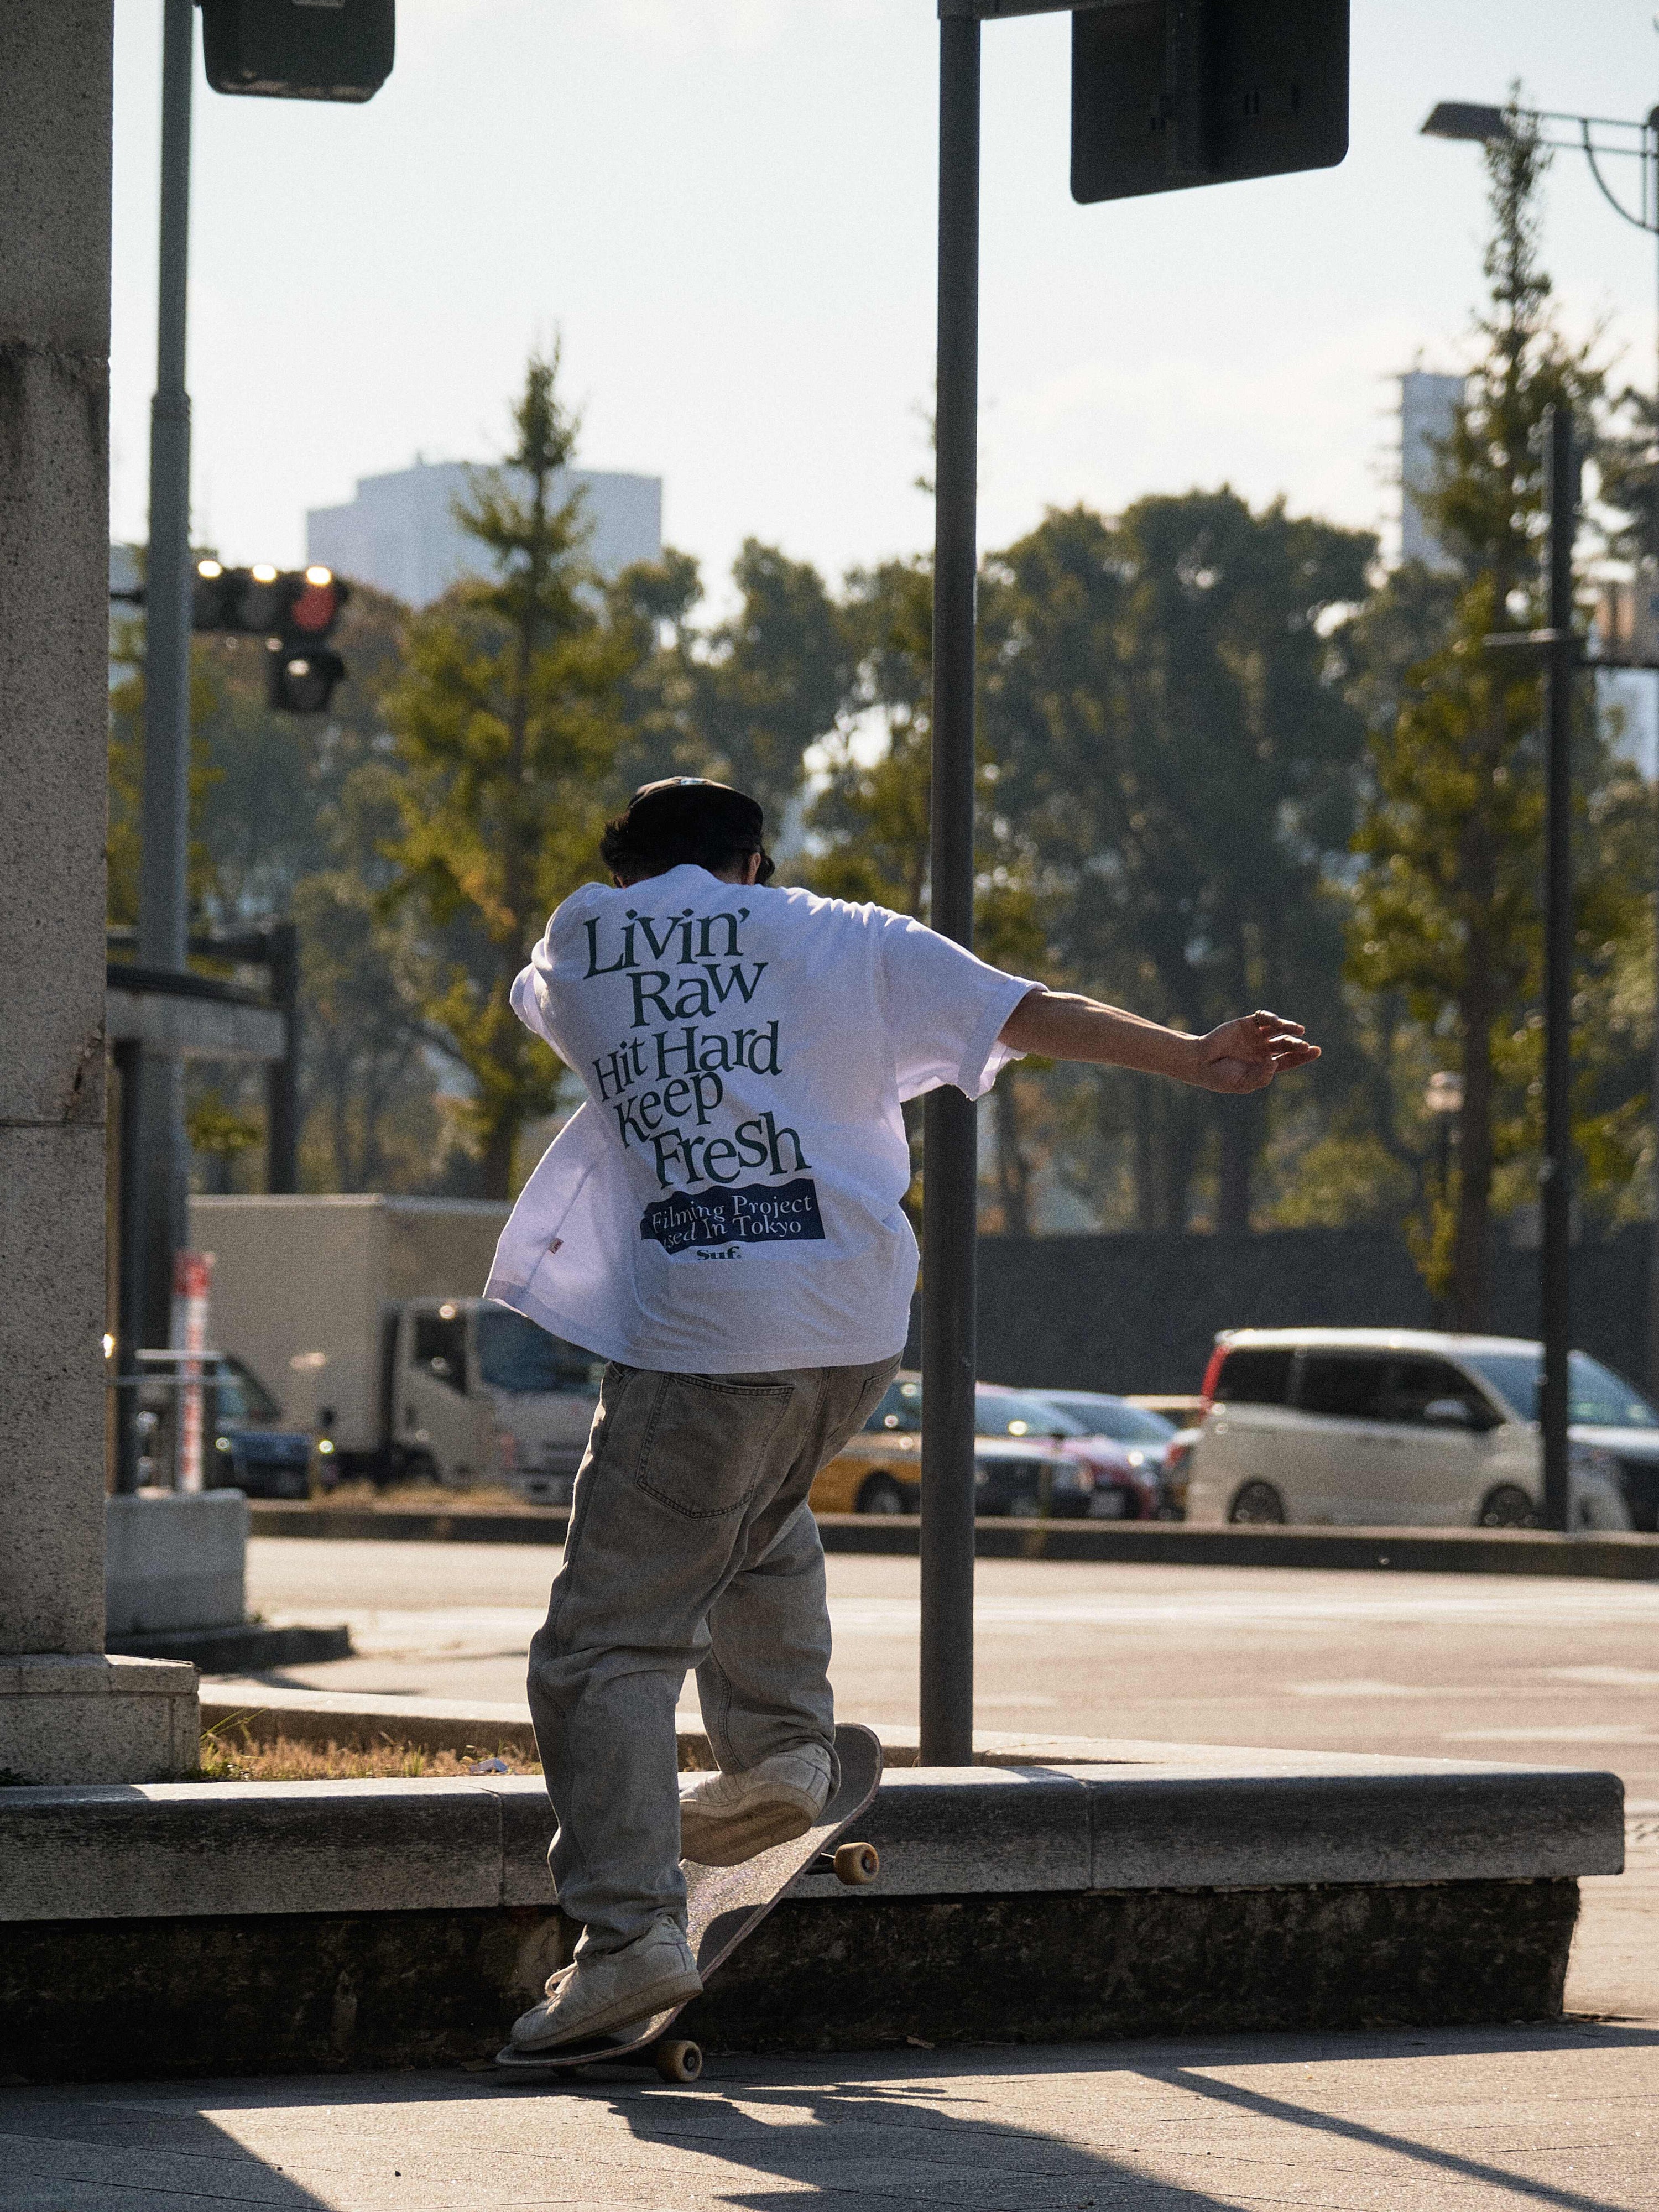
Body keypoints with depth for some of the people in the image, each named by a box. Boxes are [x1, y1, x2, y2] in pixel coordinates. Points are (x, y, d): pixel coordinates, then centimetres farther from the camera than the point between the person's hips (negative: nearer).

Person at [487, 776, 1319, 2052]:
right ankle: (779, 1744, 23)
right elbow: (1029, 1013, 8)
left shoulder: (578, 946, 13)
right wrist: (1197, 1060, 13)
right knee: (761, 1506, 36)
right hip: (858, 1331, 3)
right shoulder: (838, 941, 13)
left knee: (610, 1644, -1)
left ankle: (631, 1930, -14)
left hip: (695, 1341, -3)